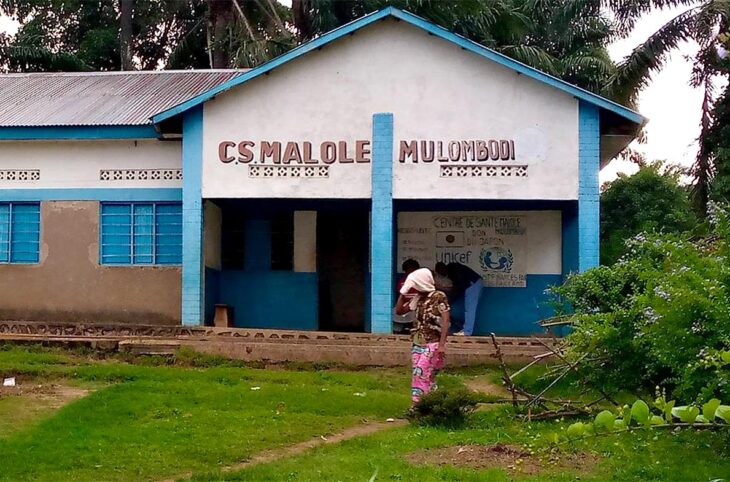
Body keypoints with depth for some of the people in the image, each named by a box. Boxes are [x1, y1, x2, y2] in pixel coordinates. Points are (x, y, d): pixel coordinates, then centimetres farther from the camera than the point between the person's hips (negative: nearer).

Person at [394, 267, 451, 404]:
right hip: (417, 344, 7)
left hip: (432, 345, -7)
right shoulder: (417, 299, 10)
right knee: (427, 377, 7)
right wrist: (403, 292, 5)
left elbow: (445, 321, -13)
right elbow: (399, 310, 16)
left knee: (420, 374, -16)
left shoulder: (439, 297, -9)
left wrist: (442, 344, -19)